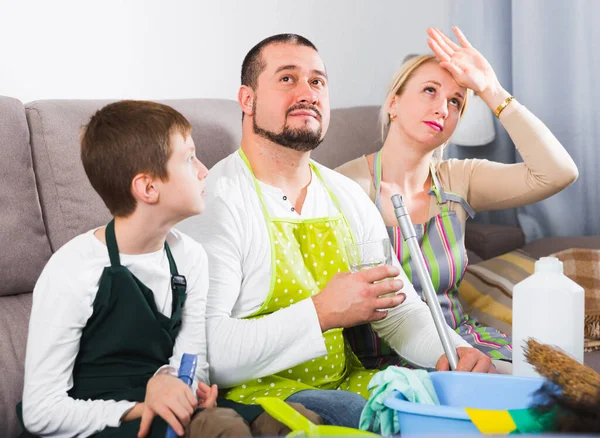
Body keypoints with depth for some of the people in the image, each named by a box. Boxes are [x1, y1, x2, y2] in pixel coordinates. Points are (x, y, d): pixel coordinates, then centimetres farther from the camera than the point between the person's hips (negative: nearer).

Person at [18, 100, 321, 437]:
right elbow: (41, 411, -14)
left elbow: (193, 362, 3)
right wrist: (138, 409, -26)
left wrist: (167, 380, -21)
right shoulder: (72, 271, -15)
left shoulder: (190, 257, 5)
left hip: (164, 409, 6)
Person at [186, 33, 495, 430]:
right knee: (350, 411, -34)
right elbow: (205, 355, -23)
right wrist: (322, 312, -28)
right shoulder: (217, 201, -13)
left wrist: (453, 352, -10)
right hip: (253, 392, -6)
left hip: (345, 382, 6)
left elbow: (400, 312, 11)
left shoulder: (349, 198, 10)